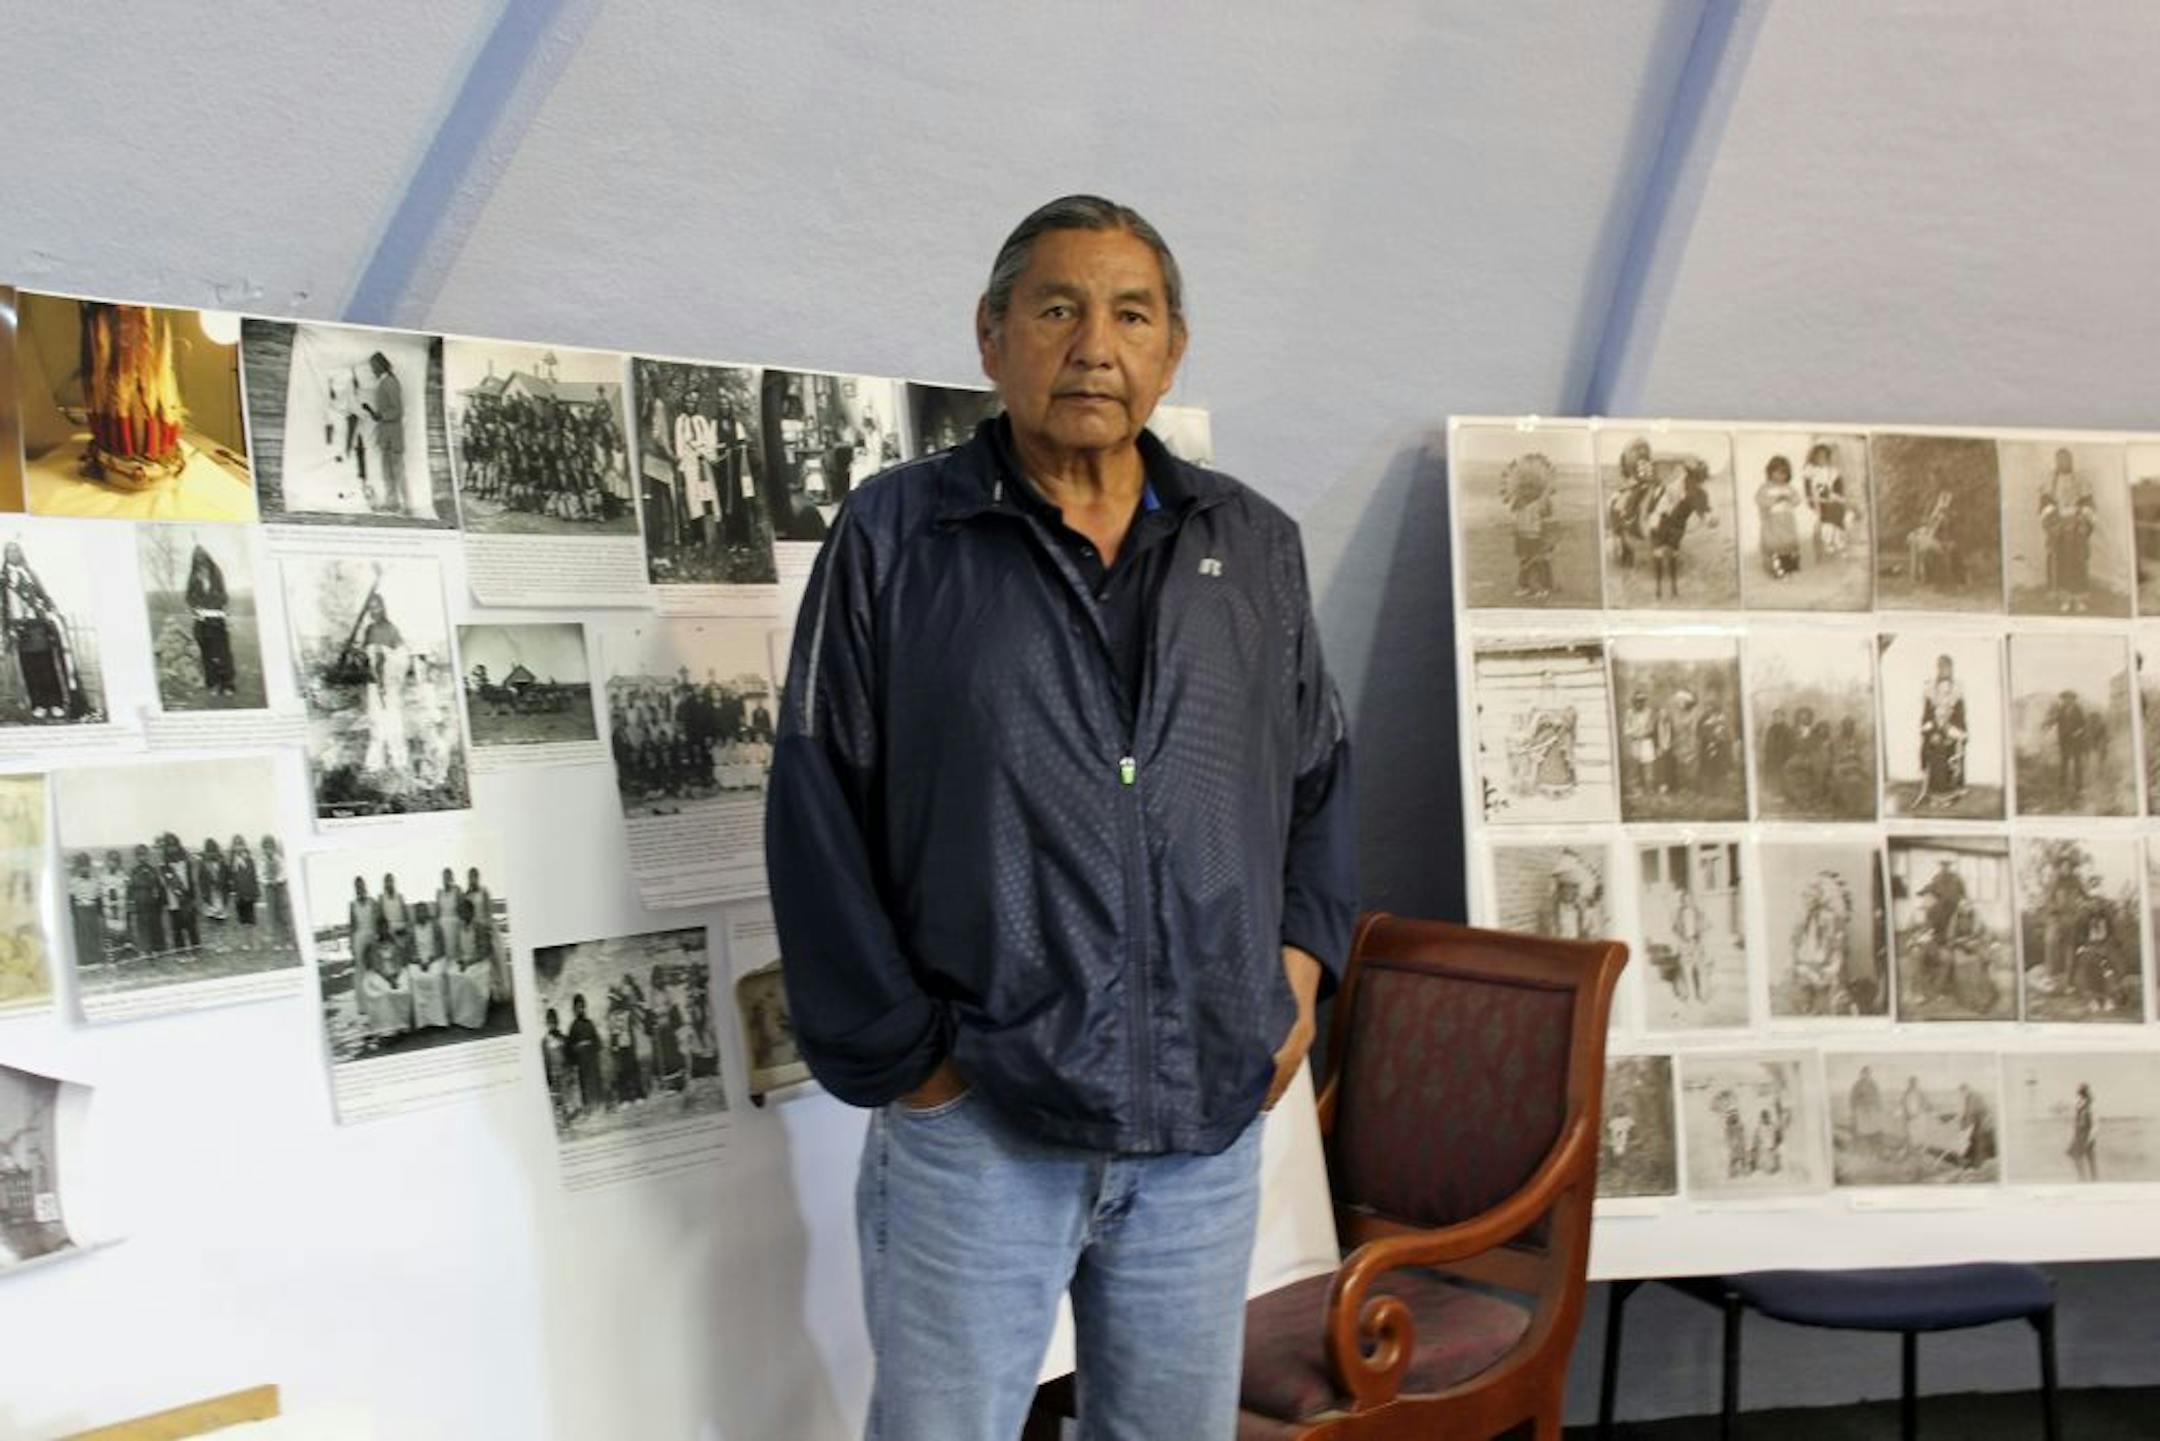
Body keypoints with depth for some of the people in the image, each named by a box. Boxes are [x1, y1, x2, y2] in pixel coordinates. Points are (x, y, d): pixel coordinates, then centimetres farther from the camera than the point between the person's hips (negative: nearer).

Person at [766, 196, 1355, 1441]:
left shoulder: (1256, 546, 9)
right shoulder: (894, 536, -3)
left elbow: (1322, 773, 19)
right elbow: (819, 817, -5)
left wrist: (1303, 959, 7)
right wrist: (892, 1055, -7)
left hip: (1212, 1116, 4)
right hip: (974, 1119, -3)